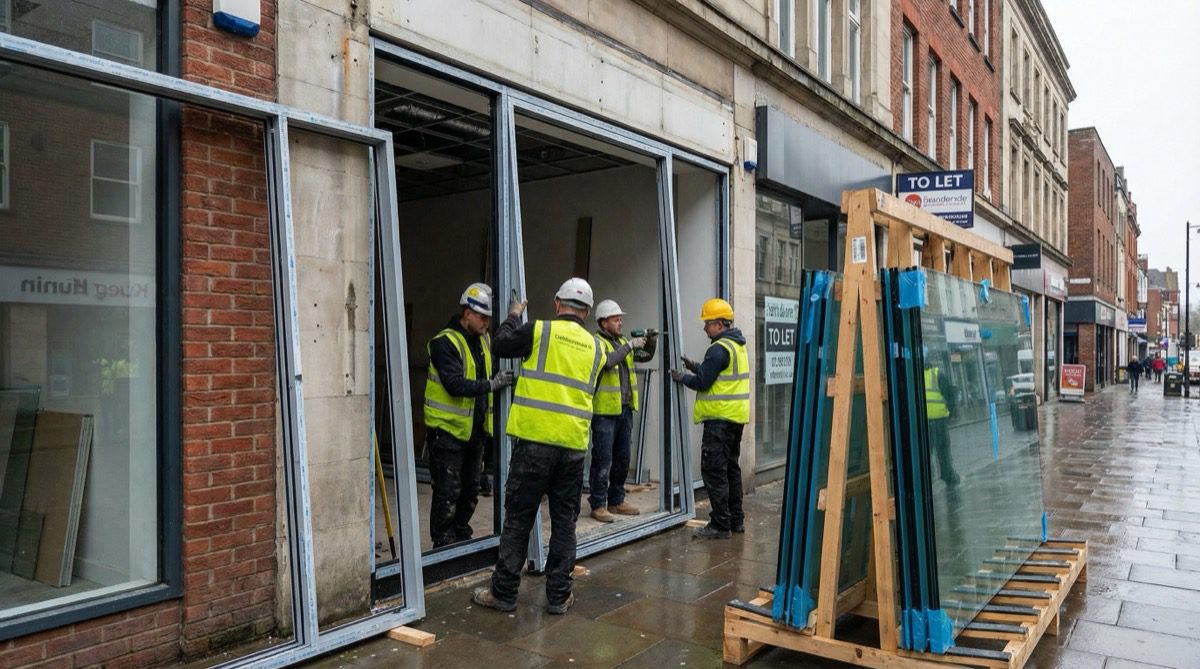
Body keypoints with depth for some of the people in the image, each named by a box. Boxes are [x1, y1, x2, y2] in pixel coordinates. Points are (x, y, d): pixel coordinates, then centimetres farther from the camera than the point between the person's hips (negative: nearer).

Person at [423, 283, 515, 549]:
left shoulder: (483, 340, 9)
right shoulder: (445, 342, -16)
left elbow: (494, 372, 19)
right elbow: (455, 385, -27)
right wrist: (491, 384, -29)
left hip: (475, 429, 8)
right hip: (448, 429, -8)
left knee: (470, 490, 16)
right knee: (448, 492, -2)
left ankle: (462, 537, 31)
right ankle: (443, 544, 10)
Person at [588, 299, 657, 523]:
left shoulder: (622, 342, 15)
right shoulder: (596, 343, -8)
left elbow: (646, 356, 19)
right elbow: (607, 362, -26)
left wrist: (650, 343, 1)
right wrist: (629, 346, -21)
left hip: (625, 409, 8)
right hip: (605, 412, -8)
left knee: (622, 458, 14)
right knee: (603, 460, -5)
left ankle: (616, 501, 24)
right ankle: (598, 505, 2)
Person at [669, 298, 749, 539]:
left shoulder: (719, 349, -17)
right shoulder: (738, 345, 15)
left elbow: (703, 382, -17)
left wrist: (682, 377, -1)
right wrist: (695, 366, 12)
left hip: (720, 419, -10)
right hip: (737, 416, 10)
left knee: (714, 471, -5)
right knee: (731, 468, 17)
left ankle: (720, 525, -3)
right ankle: (736, 520, 24)